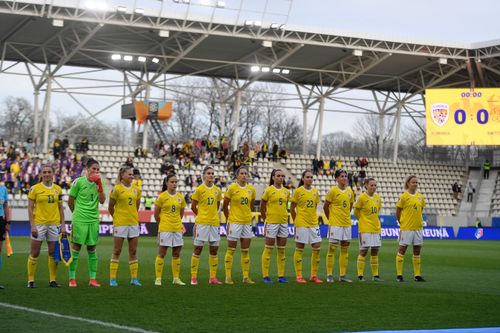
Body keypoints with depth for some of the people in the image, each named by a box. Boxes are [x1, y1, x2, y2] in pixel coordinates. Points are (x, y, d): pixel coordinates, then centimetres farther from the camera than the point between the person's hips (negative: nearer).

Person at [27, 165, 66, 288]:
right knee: (34, 253, 0)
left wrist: (63, 225, 6)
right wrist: (32, 225, -11)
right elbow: (30, 208, -3)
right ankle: (31, 280, 7)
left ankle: (52, 280, 12)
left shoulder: (58, 189, 8)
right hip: (39, 224, -3)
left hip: (54, 224, 3)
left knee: (54, 253, 4)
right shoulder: (35, 188, -3)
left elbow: (61, 208, 13)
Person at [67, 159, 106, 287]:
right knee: (76, 248, -1)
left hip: (94, 220, 4)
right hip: (80, 220, -4)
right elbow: (70, 201, 2)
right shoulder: (78, 182, -6)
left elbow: (102, 201, -4)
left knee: (92, 249, 7)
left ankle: (93, 279, 10)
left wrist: (99, 185, -12)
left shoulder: (98, 182, 7)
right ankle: (72, 278, 6)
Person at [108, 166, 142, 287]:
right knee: (117, 251, 0)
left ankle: (134, 278, 11)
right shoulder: (116, 189, -8)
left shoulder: (136, 190, 8)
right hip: (120, 224, -5)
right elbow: (110, 207, 0)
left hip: (133, 223, 5)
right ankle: (112, 279, 4)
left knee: (133, 251, 6)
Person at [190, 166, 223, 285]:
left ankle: (213, 277, 12)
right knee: (197, 249, -1)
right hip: (201, 223, -4)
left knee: (214, 251, 6)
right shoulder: (199, 189, -5)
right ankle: (193, 277, 3)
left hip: (214, 223, 4)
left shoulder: (217, 190, 7)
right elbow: (193, 207, 2)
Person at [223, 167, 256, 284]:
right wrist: (229, 219, 6)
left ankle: (246, 277, 12)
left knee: (245, 251, 7)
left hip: (247, 222, 4)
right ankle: (228, 277, 4)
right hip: (234, 222, -4)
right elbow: (225, 206, 0)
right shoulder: (232, 188, -7)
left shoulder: (251, 189, 5)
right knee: (231, 250, -1)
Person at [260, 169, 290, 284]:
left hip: (283, 222, 5)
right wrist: (266, 219, 4)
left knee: (282, 250, 7)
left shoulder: (286, 191, 9)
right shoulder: (268, 190, -6)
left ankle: (281, 275, 13)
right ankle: (265, 275, 3)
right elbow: (262, 208, 0)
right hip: (271, 222, -5)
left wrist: (284, 217, 10)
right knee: (268, 249, -2)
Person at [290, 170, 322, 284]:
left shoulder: (315, 191, 9)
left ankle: (314, 275, 10)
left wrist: (312, 218, 13)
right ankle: (299, 276, 5)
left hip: (313, 223, 5)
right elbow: (292, 208, 1)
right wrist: (296, 221, 4)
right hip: (301, 223, -5)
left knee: (317, 247, 1)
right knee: (299, 249, 0)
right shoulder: (298, 191, -4)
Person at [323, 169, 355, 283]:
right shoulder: (333, 190, -8)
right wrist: (331, 218, 5)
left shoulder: (350, 191, 8)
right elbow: (325, 207, -3)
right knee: (332, 249, -4)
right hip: (335, 224, -6)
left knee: (345, 250, 7)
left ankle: (343, 275, 13)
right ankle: (329, 275, 1)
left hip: (347, 224, 6)